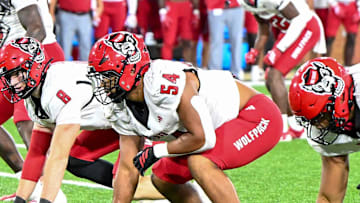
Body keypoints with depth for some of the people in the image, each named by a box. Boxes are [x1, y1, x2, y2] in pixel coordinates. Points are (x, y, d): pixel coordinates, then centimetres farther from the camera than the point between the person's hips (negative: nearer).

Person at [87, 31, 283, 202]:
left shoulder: (164, 82, -32)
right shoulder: (122, 110, -3)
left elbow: (202, 138, -29)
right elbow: (128, 169, 3)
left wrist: (155, 152, -15)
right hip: (223, 129, 10)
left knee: (199, 163, -31)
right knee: (163, 178, 9)